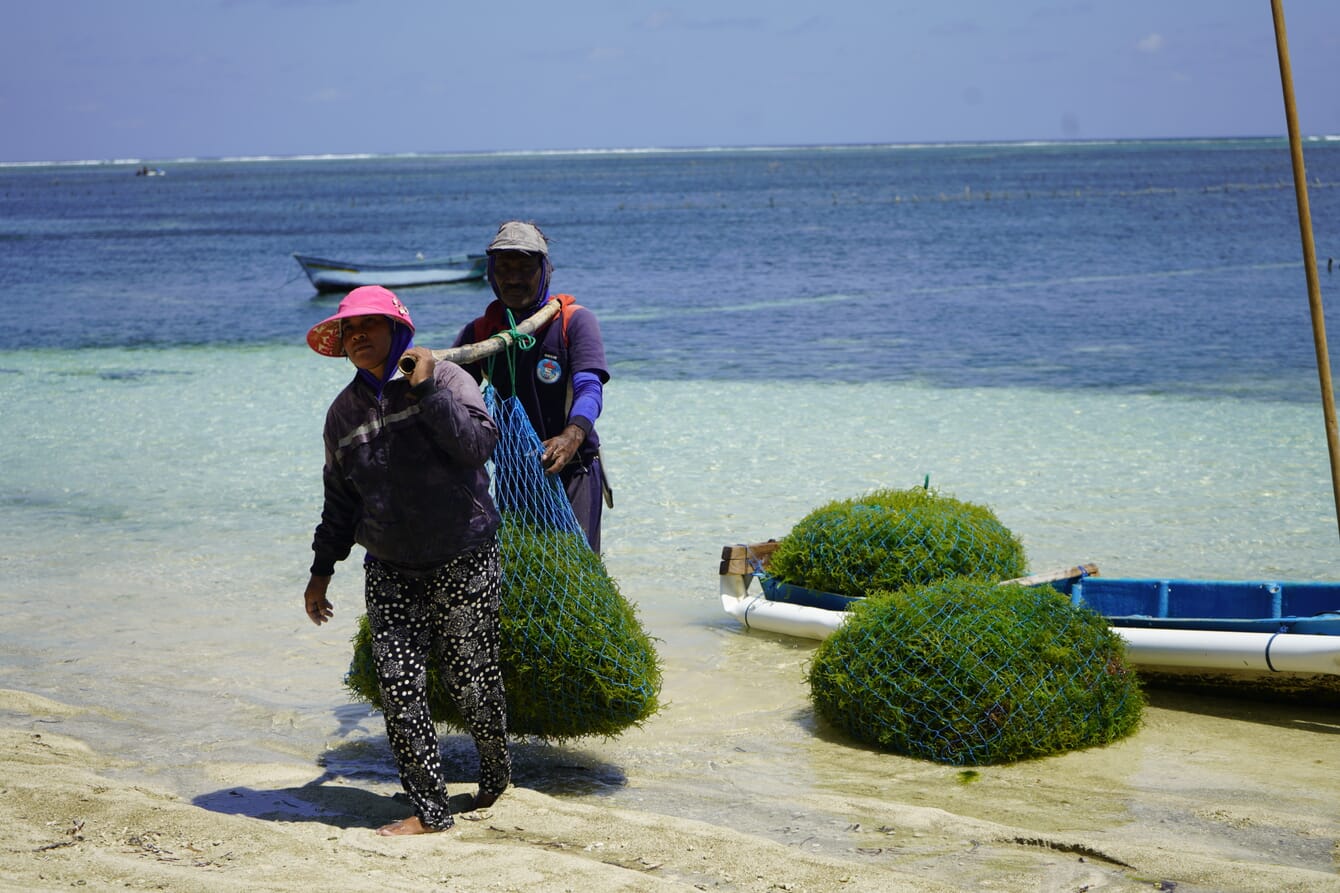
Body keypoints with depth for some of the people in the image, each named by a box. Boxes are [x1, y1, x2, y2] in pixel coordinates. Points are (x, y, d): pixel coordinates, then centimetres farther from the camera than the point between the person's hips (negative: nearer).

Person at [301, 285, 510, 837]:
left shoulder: (444, 378, -4)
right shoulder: (345, 411, 10)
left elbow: (479, 445, -18)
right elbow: (340, 499, 19)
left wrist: (426, 389, -19)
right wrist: (322, 570, 19)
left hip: (463, 562, -4)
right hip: (389, 569, 4)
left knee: (469, 678, 1)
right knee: (399, 685, -7)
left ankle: (496, 769, 30)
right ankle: (429, 807, -1)